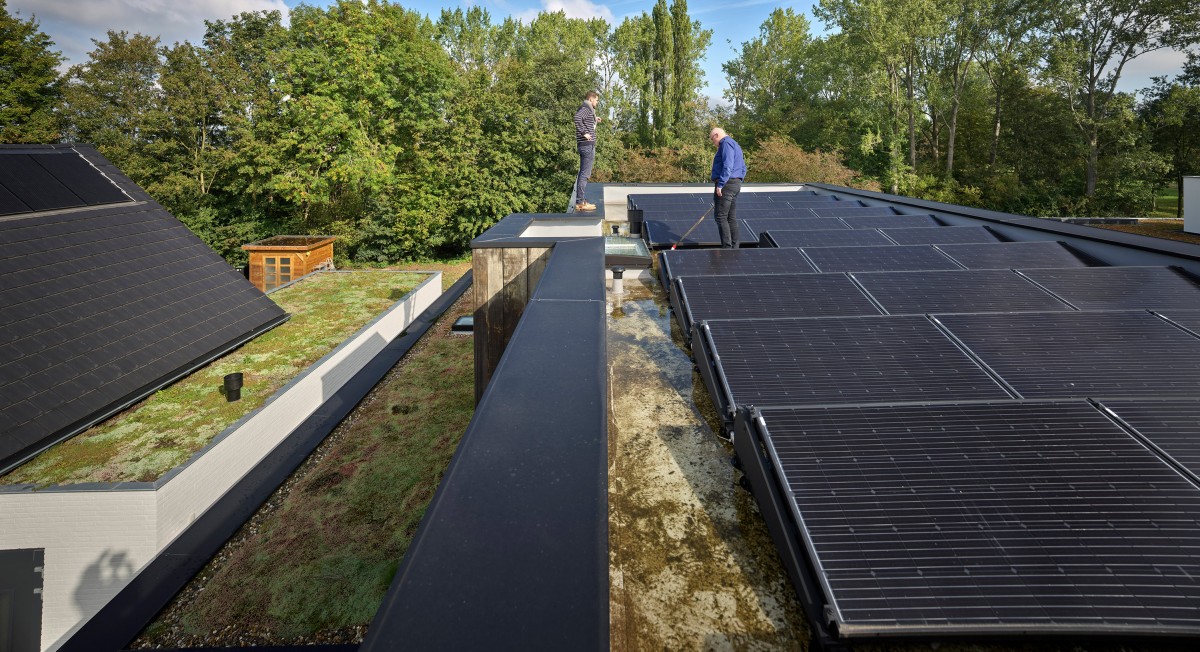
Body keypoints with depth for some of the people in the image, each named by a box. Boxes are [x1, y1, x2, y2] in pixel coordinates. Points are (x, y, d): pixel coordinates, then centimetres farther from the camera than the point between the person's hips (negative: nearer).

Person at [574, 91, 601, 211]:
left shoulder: (589, 110, 20)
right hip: (587, 145, -10)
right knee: (584, 174, -9)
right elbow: (577, 117, -30)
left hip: (588, 145, 10)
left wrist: (594, 119, 24)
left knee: (583, 173, 13)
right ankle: (580, 202, -8)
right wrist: (584, 132, -25)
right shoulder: (585, 109, -10)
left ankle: (580, 201, 19)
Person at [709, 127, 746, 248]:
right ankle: (734, 247, 11)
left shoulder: (726, 144, -9)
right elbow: (743, 168, 25)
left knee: (721, 217, -9)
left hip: (726, 184, -10)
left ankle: (727, 247, -13)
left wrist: (720, 184, -23)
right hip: (736, 184, 10)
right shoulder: (735, 145, 23)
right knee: (732, 218, 10)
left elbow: (727, 166, -21)